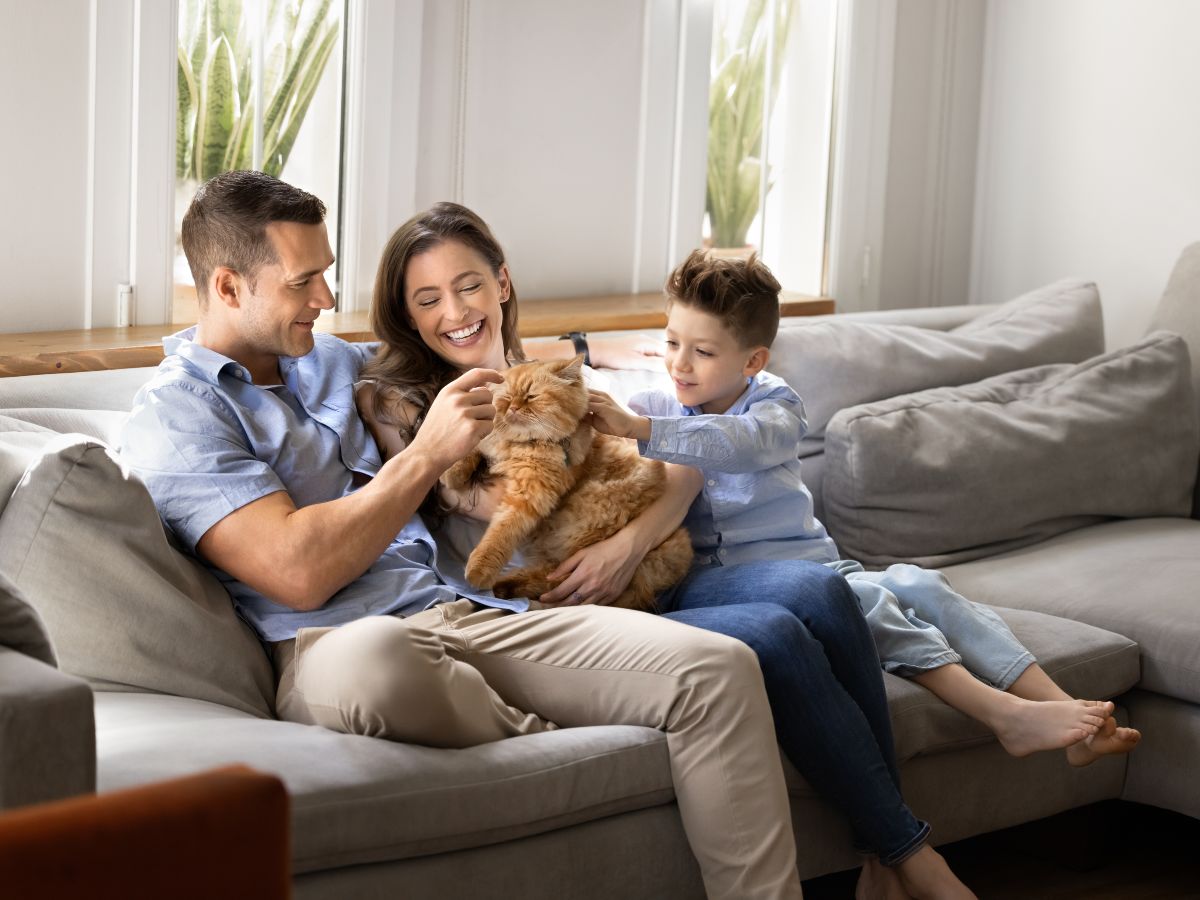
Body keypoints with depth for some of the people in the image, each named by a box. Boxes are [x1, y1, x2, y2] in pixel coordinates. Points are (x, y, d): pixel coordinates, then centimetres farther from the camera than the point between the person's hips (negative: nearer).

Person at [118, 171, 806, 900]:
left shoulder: (334, 362, 24)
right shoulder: (172, 417, 0)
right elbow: (300, 572, -14)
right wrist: (428, 453, -8)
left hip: (466, 614, 7)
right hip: (331, 644, -6)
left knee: (718, 669, -15)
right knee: (371, 659, -45)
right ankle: (552, 746, -16)